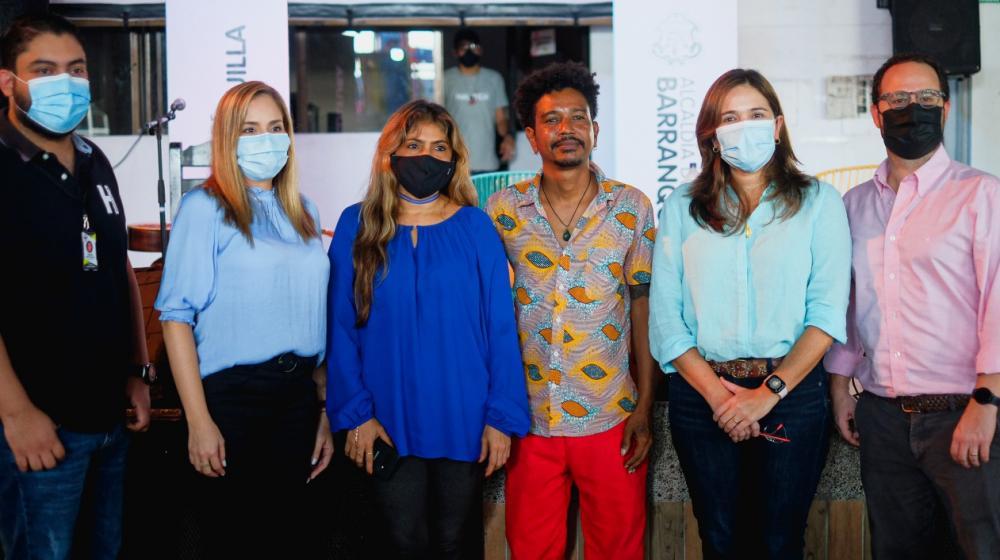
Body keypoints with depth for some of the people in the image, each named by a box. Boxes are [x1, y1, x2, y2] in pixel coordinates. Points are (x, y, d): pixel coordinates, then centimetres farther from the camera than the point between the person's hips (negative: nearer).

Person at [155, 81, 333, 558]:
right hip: (232, 393, -5)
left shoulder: (303, 212, 11)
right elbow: (177, 315, -10)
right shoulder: (205, 208, -5)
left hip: (297, 392, 5)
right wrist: (199, 420, -16)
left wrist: (325, 410, 11)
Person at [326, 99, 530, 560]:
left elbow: (501, 327, -2)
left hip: (463, 419, 0)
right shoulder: (357, 225, 1)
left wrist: (502, 417, -6)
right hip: (388, 422, 0)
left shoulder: (474, 225, 0)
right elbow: (341, 328, 0)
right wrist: (354, 413, -7)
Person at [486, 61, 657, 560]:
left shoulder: (631, 208, -1)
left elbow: (643, 307, 1)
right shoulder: (502, 209, 0)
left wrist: (645, 407, -2)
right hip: (530, 419, 1)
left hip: (611, 419, 0)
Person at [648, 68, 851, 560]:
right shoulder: (682, 209, 7)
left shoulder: (817, 202, 4)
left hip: (793, 393, -1)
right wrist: (717, 394, -11)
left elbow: (828, 310, -4)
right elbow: (665, 316, 0)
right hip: (701, 394, 1)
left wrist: (770, 391, -13)